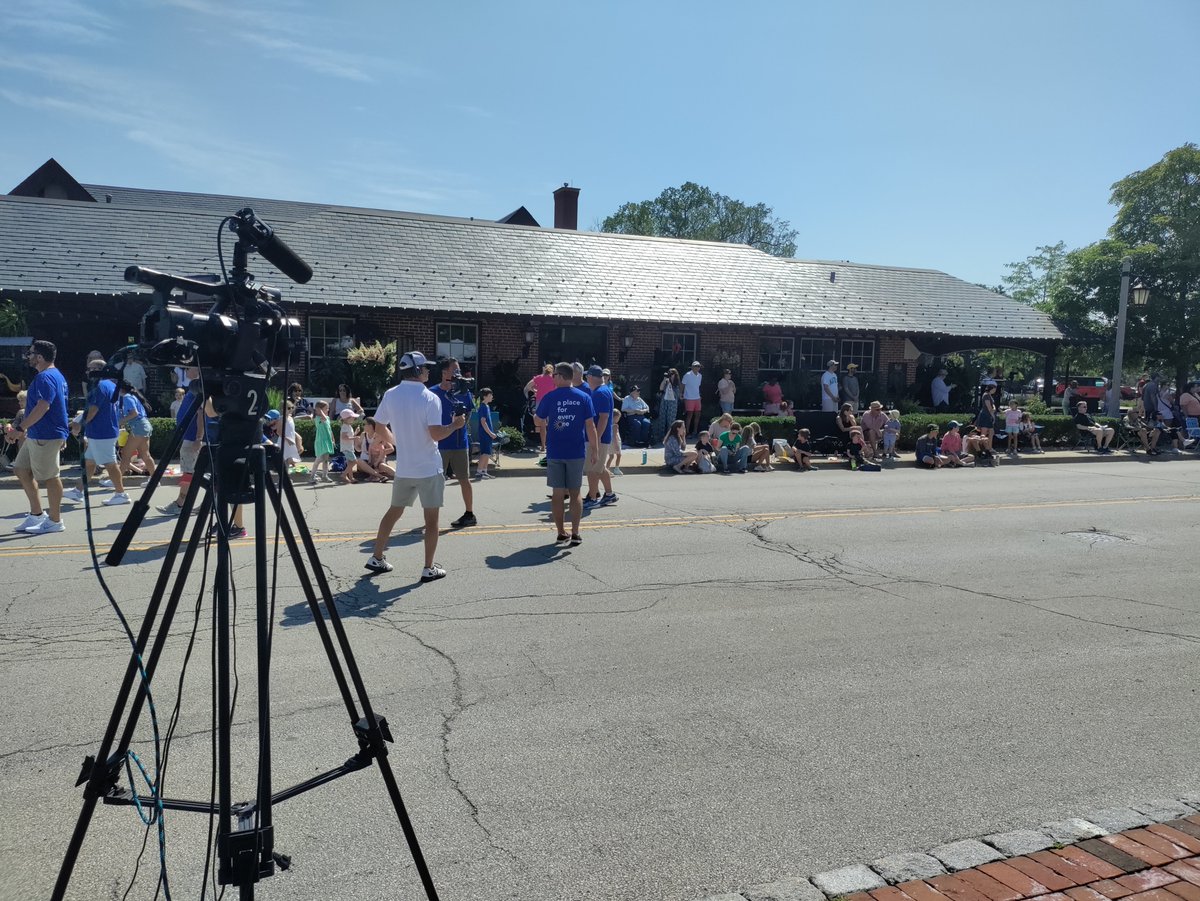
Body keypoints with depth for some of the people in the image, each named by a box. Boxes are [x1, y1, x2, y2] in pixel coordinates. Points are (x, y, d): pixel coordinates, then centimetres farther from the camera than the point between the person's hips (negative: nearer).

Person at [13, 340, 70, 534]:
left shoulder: (45, 377, -17)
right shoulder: (56, 375, 16)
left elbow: (43, 406, -27)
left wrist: (21, 427, -21)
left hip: (46, 436, -11)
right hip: (36, 435, 11)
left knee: (49, 477, -2)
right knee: (22, 470, 16)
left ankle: (55, 521, 7)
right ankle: (37, 514, 21)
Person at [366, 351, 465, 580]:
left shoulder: (390, 395, 1)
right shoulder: (430, 398, -14)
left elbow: (380, 426, 10)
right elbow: (436, 434, -21)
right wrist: (455, 424, -5)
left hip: (403, 468, 5)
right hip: (429, 469, -5)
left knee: (394, 511, 19)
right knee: (431, 518, 4)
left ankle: (376, 558, 26)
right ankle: (429, 568, 7)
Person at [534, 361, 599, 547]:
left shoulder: (550, 397, -5)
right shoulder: (584, 397, -2)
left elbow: (539, 420, 8)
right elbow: (590, 425, -4)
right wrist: (594, 449, 3)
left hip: (555, 453, -1)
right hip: (576, 452, 1)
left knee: (557, 494, 7)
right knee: (575, 494, 8)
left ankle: (561, 534, 11)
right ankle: (575, 534, 3)